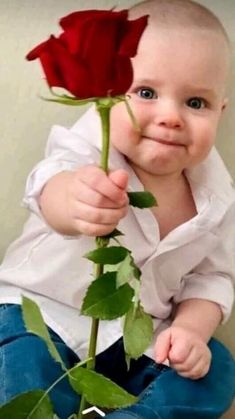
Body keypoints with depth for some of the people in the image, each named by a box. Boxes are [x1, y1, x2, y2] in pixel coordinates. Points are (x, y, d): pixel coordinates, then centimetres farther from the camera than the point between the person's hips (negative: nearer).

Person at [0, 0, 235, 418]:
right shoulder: (93, 144, -21)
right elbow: (54, 178, -45)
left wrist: (191, 328, -18)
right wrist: (74, 200, -70)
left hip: (139, 338, 4)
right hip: (42, 310, -4)